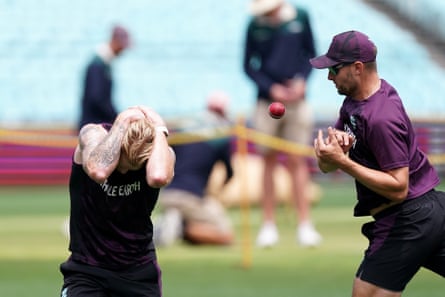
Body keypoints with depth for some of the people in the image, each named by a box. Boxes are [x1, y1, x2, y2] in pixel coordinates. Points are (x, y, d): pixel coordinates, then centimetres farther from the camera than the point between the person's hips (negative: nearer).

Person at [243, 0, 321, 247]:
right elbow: (249, 66, 2)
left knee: (297, 162, -1)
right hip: (267, 102, 0)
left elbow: (311, 53, 9)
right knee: (269, 162, 4)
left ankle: (305, 225, 1)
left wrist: (302, 79, -8)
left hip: (297, 100, 0)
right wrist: (271, 88, -12)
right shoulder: (255, 25, -3)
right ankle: (269, 225, 8)